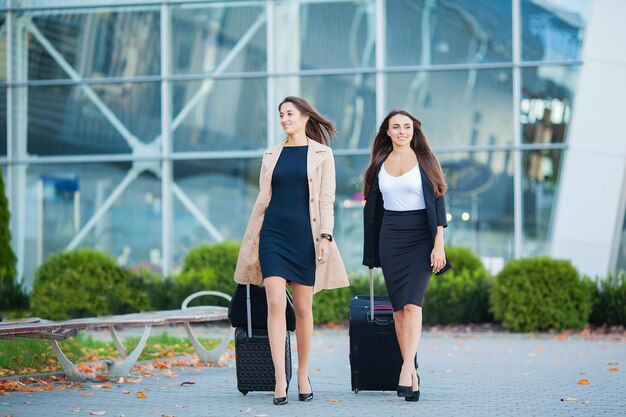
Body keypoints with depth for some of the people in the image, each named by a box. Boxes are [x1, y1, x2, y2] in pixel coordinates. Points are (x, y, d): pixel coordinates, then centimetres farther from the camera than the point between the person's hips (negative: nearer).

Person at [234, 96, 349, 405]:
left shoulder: (321, 154, 4)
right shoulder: (271, 155, 12)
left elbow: (326, 199, -1)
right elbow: (262, 200, 14)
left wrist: (325, 237, -11)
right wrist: (249, 243, 13)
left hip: (304, 235, -2)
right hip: (273, 234, 2)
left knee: (303, 308, 3)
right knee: (275, 304, -11)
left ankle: (303, 376, 16)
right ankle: (280, 378, -15)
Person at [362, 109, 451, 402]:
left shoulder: (425, 161, 1)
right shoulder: (380, 164, 11)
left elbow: (438, 203, -2)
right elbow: (373, 207, 15)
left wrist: (439, 244, -10)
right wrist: (372, 251, 12)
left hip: (420, 236, -4)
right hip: (390, 237, 4)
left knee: (412, 304, -16)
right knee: (399, 307, 1)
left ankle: (406, 370, -23)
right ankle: (412, 374, 6)